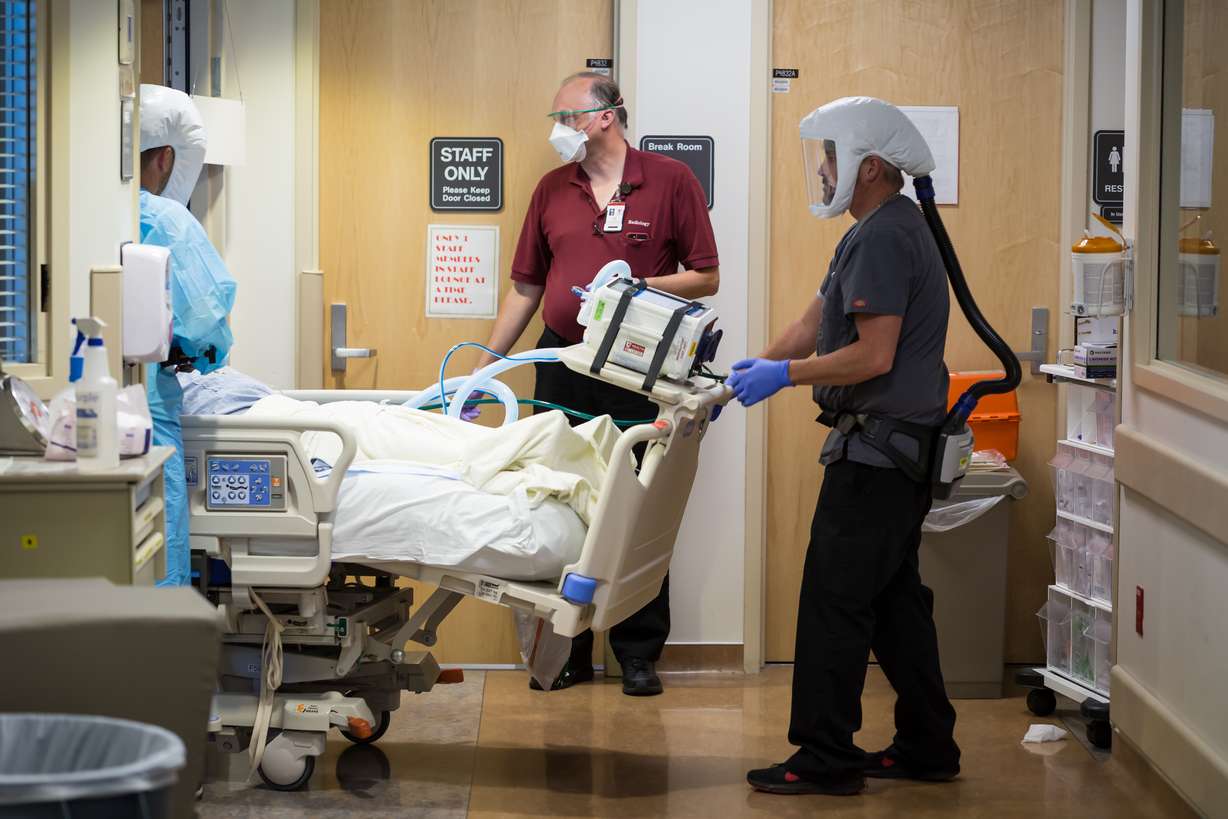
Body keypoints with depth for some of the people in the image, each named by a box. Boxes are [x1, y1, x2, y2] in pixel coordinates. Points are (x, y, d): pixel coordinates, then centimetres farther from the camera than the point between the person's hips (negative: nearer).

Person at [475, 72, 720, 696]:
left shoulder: (670, 181, -1)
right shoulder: (553, 189, 11)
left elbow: (706, 277, 0)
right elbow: (526, 286, 15)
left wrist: (639, 285, -15)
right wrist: (487, 363, 11)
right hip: (563, 368, 4)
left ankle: (639, 651, 11)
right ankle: (567, 650, 13)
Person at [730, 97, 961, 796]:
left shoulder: (882, 239, -17)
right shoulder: (894, 227, 17)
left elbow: (873, 356, -23)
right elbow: (818, 322, 21)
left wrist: (784, 375, -15)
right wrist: (753, 368, 13)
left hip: (878, 449, -11)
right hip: (901, 449, 11)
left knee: (835, 601, -6)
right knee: (895, 600, 15)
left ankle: (826, 759, -2)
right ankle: (926, 746, 21)